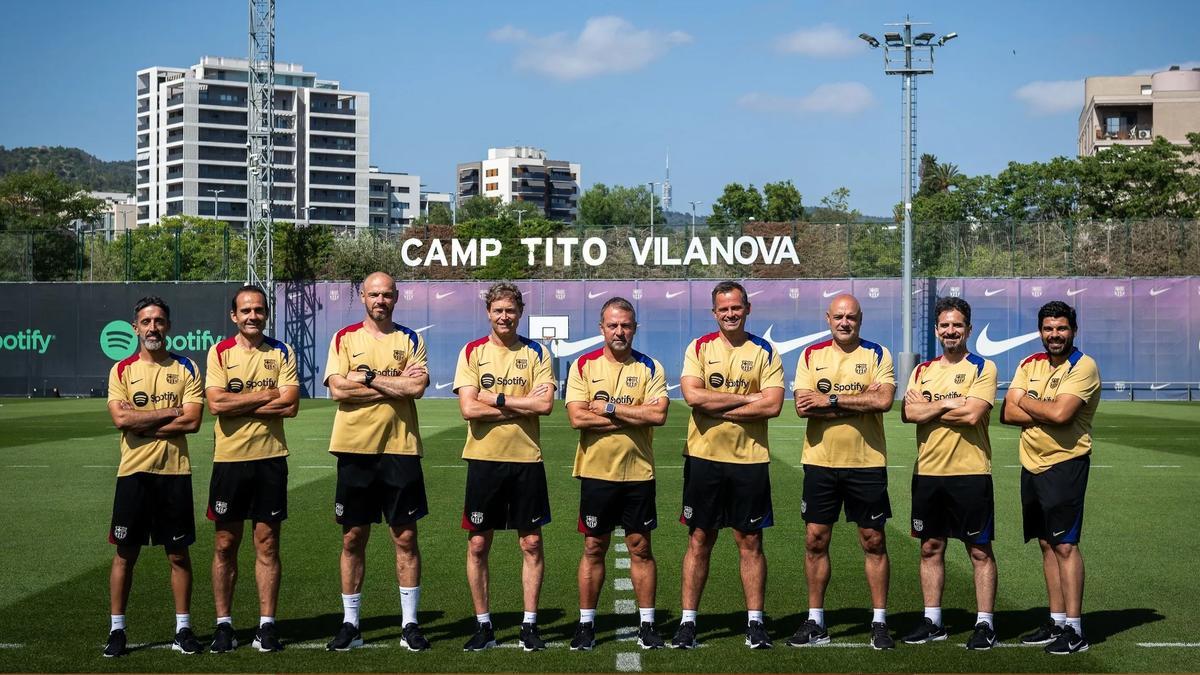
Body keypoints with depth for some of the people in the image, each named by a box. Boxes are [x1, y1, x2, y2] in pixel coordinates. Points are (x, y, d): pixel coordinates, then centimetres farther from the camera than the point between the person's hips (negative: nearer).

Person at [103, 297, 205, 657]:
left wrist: (140, 422, -10)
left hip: (175, 472, 0)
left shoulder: (186, 369, 3)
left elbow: (192, 421, -9)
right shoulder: (121, 370, 4)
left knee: (179, 554, 6)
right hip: (133, 472, 0)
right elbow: (120, 418, -11)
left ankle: (183, 628, 15)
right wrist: (170, 412, -11)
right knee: (125, 554, 5)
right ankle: (117, 630, 15)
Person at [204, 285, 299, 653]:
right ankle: (223, 624, 14)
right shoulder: (219, 353, 2)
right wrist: (267, 395, -10)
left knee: (267, 543, 4)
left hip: (270, 458, 0)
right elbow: (216, 403, -12)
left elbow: (290, 405, -9)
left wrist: (239, 404, -11)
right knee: (225, 544, 5)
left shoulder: (282, 354, 4)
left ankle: (267, 625, 11)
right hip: (229, 458, 0)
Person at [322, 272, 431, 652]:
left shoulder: (410, 340, 7)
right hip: (354, 449, 0)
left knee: (405, 537, 2)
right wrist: (395, 384, -9)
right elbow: (338, 388, -9)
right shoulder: (344, 339, 6)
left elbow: (417, 387, -9)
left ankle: (410, 623, 10)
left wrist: (367, 377, -10)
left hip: (400, 449, 0)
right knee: (353, 538, 5)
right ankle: (350, 623, 14)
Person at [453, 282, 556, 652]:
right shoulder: (471, 352, 2)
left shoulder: (536, 353, 3)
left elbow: (545, 404, -11)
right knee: (478, 544, 4)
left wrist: (495, 399, -13)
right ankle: (483, 625, 15)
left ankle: (530, 624, 14)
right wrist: (522, 404, -11)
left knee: (531, 544, 3)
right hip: (483, 458, 0)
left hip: (526, 458, 0)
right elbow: (469, 408, -10)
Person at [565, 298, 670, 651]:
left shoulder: (650, 368, 1)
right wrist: (634, 417, -13)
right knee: (593, 549, 6)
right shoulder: (583, 366, 0)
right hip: (596, 472, 0)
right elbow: (577, 417, -12)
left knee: (640, 547, 6)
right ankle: (586, 624, 15)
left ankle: (647, 624, 14)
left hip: (638, 473, 0)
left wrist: (609, 408, -14)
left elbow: (658, 414, -14)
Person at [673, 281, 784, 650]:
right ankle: (687, 621, 11)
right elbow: (692, 395, -13)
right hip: (704, 457, 0)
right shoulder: (699, 348, 3)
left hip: (750, 458, 0)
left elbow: (773, 405, -10)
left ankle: (755, 622, 13)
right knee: (699, 540, 5)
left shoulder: (764, 352, 2)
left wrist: (718, 408, -13)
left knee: (750, 541, 5)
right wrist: (746, 398, -11)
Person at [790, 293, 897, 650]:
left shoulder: (878, 355, 1)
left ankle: (879, 621, 13)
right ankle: (815, 622, 15)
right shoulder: (811, 355, 5)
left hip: (866, 462, -2)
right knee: (815, 540, 4)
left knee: (873, 541, 4)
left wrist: (831, 400, -16)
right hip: (820, 461, 2)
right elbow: (803, 406, -9)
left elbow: (883, 400, -16)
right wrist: (859, 401, -14)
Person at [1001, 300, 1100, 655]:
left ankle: (1074, 629, -4)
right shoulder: (1029, 365, 10)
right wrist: (1048, 412, -13)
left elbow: (1061, 413, -24)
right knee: (1047, 544, 12)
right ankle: (1057, 622, 20)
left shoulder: (1083, 366, -11)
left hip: (1065, 464, -7)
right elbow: (1008, 413, 1)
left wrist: (1025, 402, -6)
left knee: (1065, 544, -9)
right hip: (1032, 465, 7)